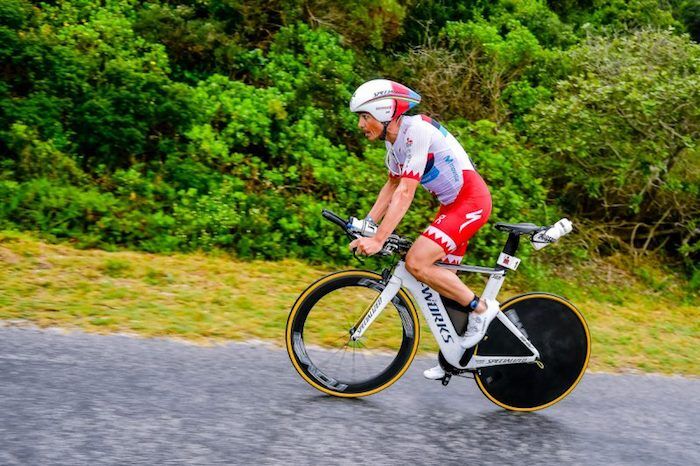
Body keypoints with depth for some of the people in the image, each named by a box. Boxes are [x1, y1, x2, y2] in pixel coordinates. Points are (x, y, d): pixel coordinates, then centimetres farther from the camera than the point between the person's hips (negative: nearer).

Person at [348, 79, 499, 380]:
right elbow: (392, 185, 18)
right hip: (452, 204, 10)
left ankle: (480, 308, -4)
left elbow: (406, 192, -27)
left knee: (416, 263, -20)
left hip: (471, 200, -10)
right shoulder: (394, 139, 7)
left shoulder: (416, 130, -22)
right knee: (441, 281, 10)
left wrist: (378, 239, -29)